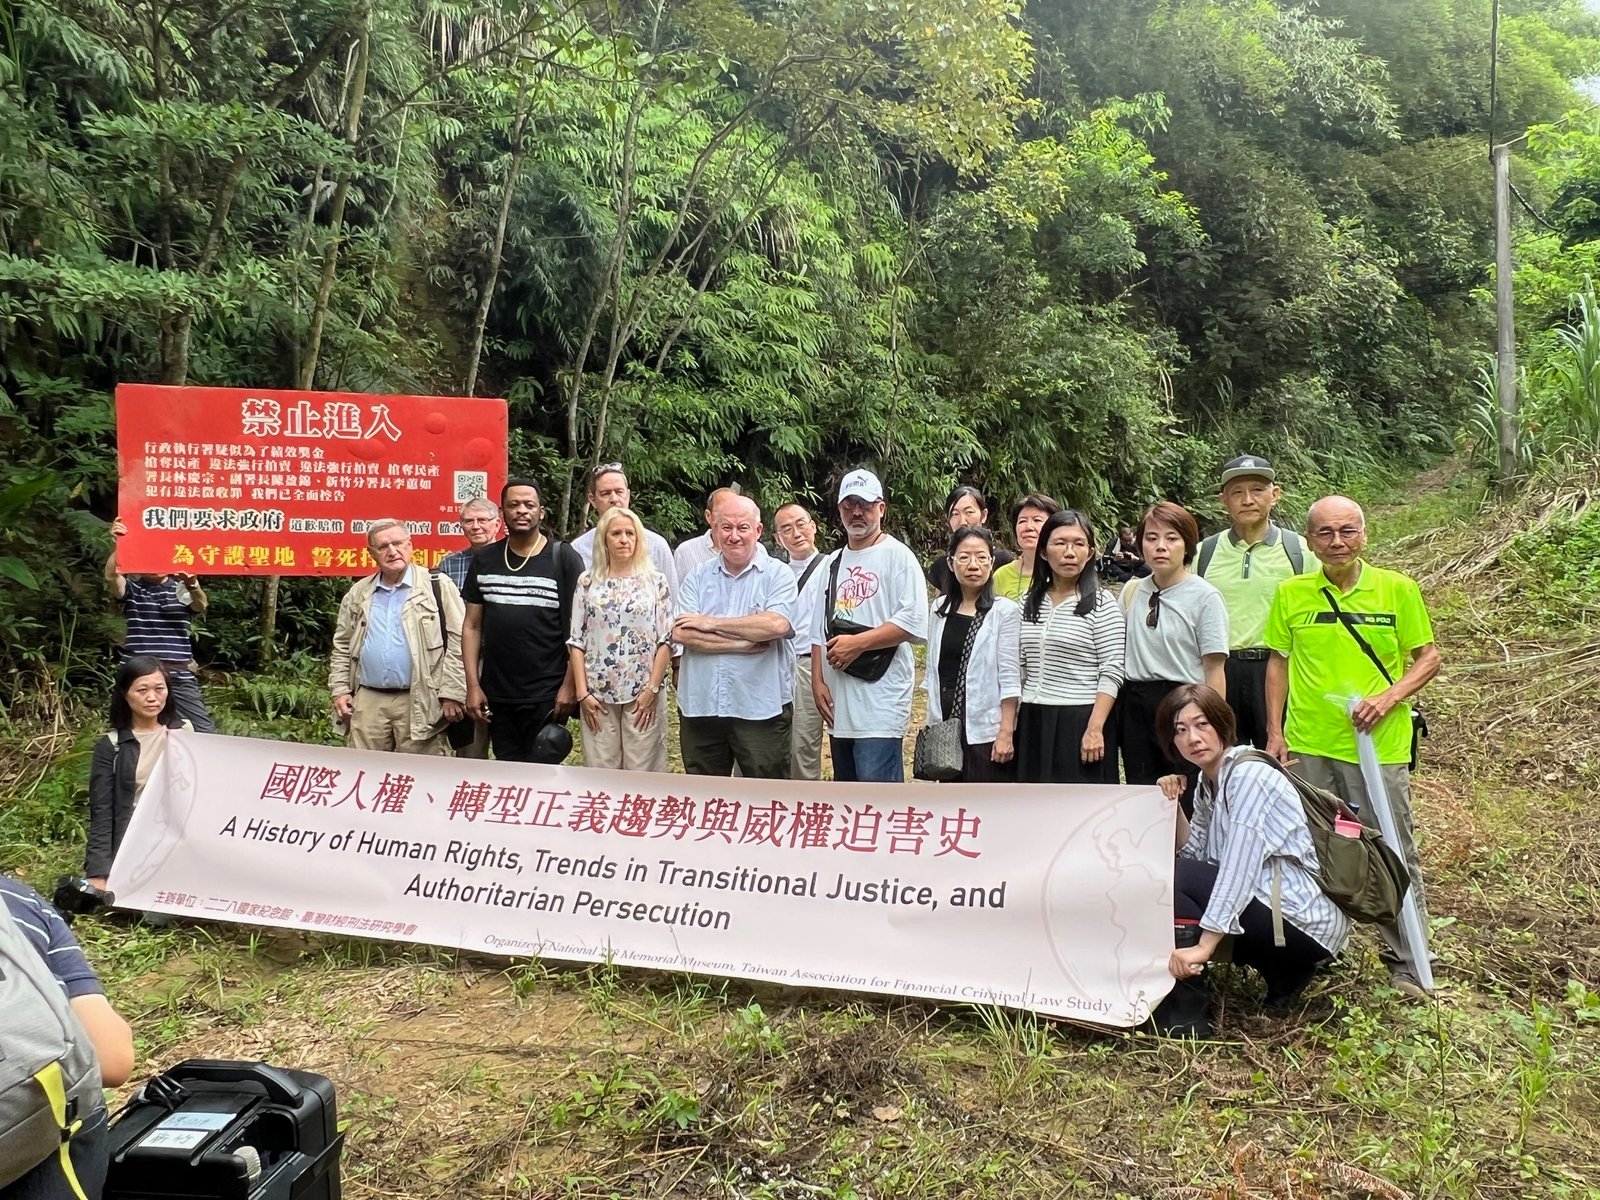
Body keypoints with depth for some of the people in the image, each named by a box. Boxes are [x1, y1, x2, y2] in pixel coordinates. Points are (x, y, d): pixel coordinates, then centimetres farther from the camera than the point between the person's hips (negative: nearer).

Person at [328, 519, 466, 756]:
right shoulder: (358, 594, 13)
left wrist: (452, 693, -11)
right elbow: (342, 646, 19)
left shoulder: (438, 586, -1)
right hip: (367, 701, 4)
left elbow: (458, 641, -6)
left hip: (420, 701, -4)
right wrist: (340, 690, 8)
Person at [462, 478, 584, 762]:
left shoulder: (564, 558, -3)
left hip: (547, 695, -3)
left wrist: (570, 684, -11)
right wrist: (473, 685, 2)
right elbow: (472, 625, 8)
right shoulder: (484, 559, 6)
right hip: (496, 694, 4)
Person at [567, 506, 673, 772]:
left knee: (642, 773, 2)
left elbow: (666, 640, -1)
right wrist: (582, 692, -3)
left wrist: (652, 689, -8)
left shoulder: (655, 581, 3)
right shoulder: (587, 582, 6)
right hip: (597, 694, 1)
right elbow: (576, 641, 5)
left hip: (643, 694, -1)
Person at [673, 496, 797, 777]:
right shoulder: (698, 577, 8)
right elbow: (680, 633, -5)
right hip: (699, 707, 3)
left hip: (761, 709, -3)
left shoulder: (778, 575, 0)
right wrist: (743, 643, -14)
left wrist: (711, 622, -10)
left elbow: (777, 624, -19)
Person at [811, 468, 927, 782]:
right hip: (839, 700, 7)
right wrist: (817, 681, 7)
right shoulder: (833, 562, 17)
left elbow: (914, 623, -15)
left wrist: (857, 643, -14)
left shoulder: (897, 555, -4)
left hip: (881, 700, -7)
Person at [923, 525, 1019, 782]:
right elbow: (933, 669, 12)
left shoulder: (1005, 611, -9)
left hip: (987, 727, -5)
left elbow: (1010, 677, -11)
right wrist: (931, 724, 10)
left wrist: (1006, 732, -14)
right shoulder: (939, 609, 7)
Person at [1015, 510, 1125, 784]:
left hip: (1080, 721, -5)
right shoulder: (1031, 602, 10)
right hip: (1034, 722, 5)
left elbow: (1111, 672, -10)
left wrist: (1095, 728, -17)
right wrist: (1013, 723, 9)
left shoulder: (1101, 603, -6)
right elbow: (1021, 668, 13)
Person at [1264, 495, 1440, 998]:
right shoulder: (1291, 593, 2)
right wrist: (1275, 731, 4)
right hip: (1308, 746, 2)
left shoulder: (1398, 589, -2)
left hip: (1379, 745, -2)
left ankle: (1406, 963, 20)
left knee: (1393, 854, 5)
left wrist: (1390, 697, -14)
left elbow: (1428, 657, 2)